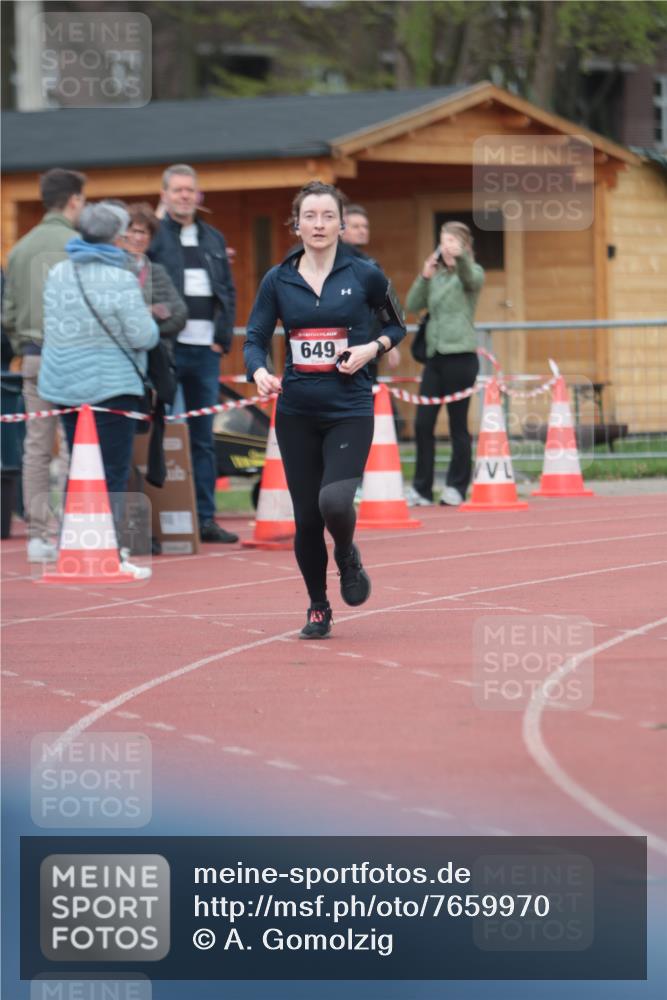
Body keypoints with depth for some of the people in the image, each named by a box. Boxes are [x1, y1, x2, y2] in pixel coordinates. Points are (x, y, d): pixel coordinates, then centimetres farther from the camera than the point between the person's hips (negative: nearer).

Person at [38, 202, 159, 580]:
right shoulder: (120, 280, -15)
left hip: (64, 387, 7)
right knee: (113, 474, -3)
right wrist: (149, 320, 6)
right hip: (110, 387, -7)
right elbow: (144, 336, -14)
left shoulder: (58, 274, 6)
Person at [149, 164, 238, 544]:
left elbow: (228, 291, 17)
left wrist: (223, 337, 5)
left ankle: (205, 517, 9)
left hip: (206, 349, 5)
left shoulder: (214, 239, 17)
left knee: (203, 437, 7)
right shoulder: (151, 235, 0)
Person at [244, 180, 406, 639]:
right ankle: (318, 609, 23)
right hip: (296, 412, 2)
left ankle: (348, 556, 13)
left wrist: (371, 349, -9)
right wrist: (259, 372, -20)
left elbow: (397, 326, 11)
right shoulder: (278, 281, 2)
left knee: (335, 502, -22)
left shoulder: (364, 274, -2)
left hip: (350, 411, -2)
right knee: (306, 518, 4)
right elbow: (255, 339, 1)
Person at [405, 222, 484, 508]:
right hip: (434, 355, 5)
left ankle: (457, 487, 8)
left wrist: (460, 257, -45)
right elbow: (412, 305, 6)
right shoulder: (436, 275, 16)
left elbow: (471, 278, -25)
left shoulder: (471, 273, 0)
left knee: (457, 424, -1)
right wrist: (424, 277, -10)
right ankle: (421, 488, 7)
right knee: (423, 423, 2)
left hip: (460, 356, -5)